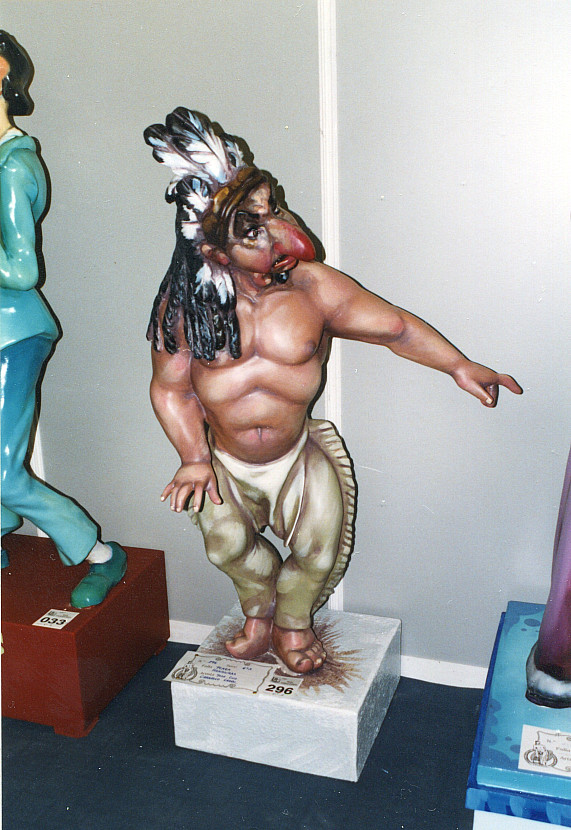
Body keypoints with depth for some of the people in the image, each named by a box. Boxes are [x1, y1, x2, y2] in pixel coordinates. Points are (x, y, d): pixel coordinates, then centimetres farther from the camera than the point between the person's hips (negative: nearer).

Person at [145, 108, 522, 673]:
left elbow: (395, 327, -7)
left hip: (296, 453, 0)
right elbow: (169, 388, -8)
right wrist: (194, 457, -16)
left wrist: (458, 365, -11)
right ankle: (259, 608, 25)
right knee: (227, 542, -10)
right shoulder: (183, 304, -17)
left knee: (321, 543, -9)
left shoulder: (312, 287, -18)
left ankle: (292, 621, 23)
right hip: (223, 461, 1)